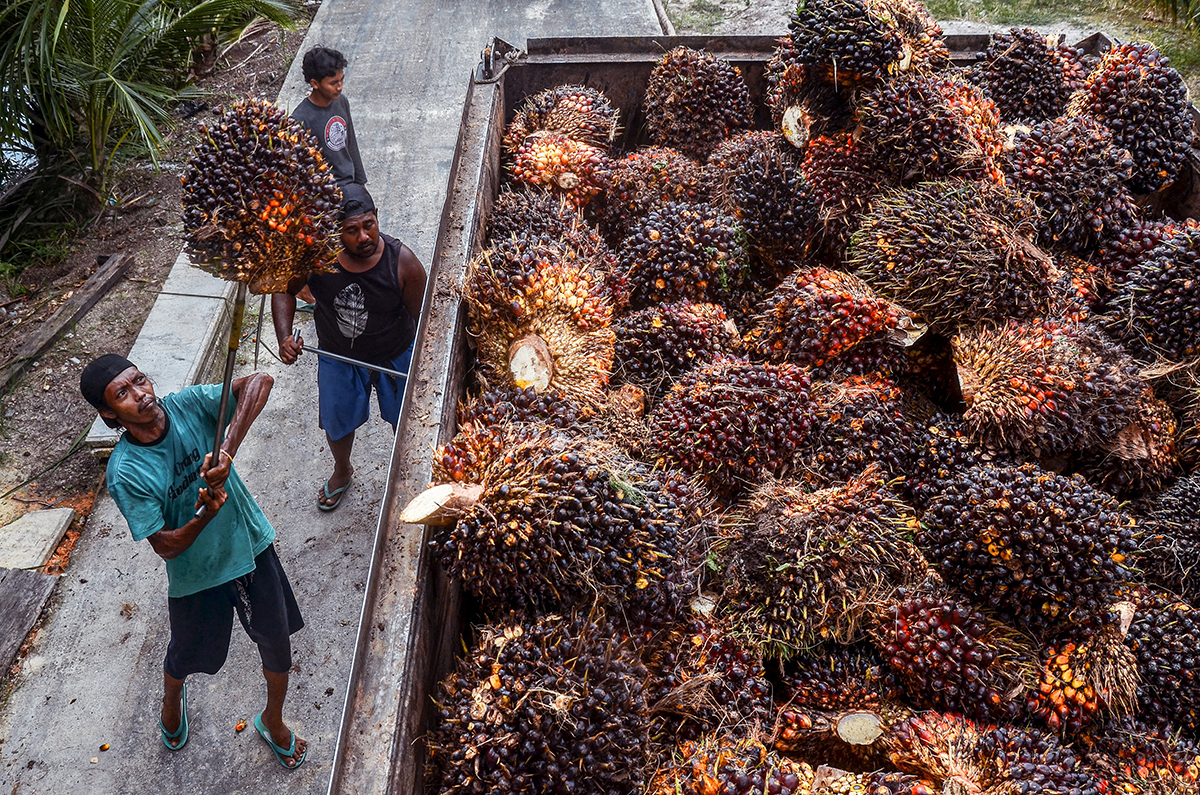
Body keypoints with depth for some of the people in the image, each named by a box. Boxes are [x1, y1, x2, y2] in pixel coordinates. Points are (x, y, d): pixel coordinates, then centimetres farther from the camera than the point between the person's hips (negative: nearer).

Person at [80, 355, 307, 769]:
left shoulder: (188, 405, -18)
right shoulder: (125, 473, -24)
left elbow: (259, 381, -31)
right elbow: (165, 547, -20)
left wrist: (227, 448, -39)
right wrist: (204, 518, -39)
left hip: (251, 545, 2)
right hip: (197, 576, -2)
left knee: (278, 646, 16)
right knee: (186, 657, 24)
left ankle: (273, 721, 46)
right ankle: (172, 700, 62)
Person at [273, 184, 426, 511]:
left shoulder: (401, 261, -29)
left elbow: (423, 317, -19)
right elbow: (285, 291, -6)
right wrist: (284, 338, -21)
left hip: (395, 358, -2)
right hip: (338, 357, 2)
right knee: (336, 422, 25)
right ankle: (342, 472, 58)